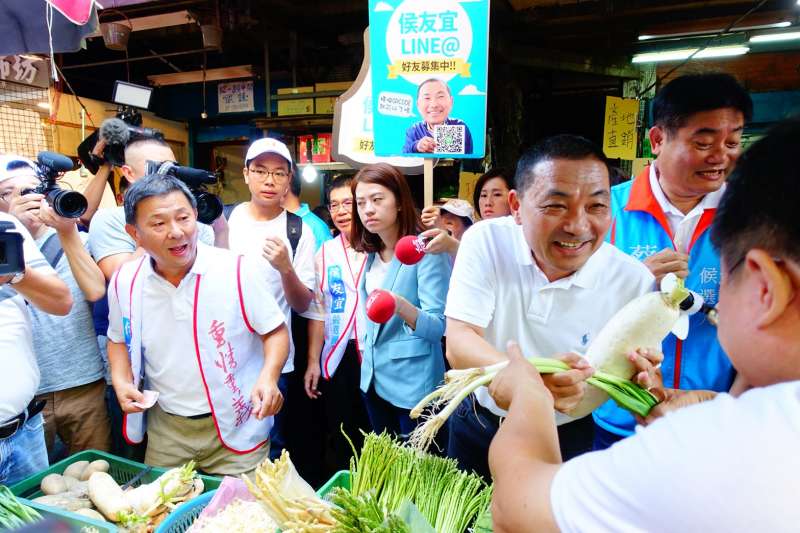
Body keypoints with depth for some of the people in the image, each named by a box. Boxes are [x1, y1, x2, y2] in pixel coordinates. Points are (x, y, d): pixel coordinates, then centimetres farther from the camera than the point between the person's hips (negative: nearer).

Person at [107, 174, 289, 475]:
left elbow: (275, 331, -9)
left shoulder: (238, 270, -17)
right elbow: (119, 340, 15)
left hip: (237, 426, -3)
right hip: (165, 430, 4)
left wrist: (268, 377, -25)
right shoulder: (124, 282, -4)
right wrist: (121, 381, -3)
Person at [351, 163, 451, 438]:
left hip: (413, 384, -7)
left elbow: (438, 327, -25)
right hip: (373, 378, 7)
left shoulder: (426, 250, -18)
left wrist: (402, 307, -41)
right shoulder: (371, 253, 2)